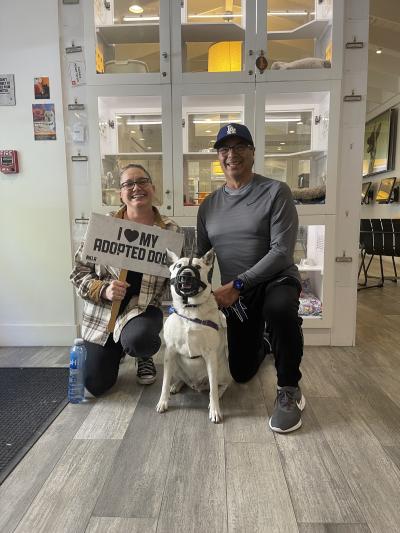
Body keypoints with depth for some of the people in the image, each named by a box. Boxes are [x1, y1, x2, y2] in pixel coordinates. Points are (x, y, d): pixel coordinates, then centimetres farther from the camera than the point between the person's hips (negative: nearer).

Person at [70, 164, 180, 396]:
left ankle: (145, 357, 6)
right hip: (102, 313, 2)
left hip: (144, 310, -1)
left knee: (138, 340, -36)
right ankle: (118, 350, 40)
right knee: (96, 386, 4)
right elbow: (79, 271, -2)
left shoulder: (170, 230, -3)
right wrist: (103, 290, -19)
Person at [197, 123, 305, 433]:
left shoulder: (275, 192, -10)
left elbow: (282, 251, -18)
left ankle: (289, 391, -15)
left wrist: (237, 284, -24)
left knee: (280, 309, -41)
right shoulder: (209, 205, 5)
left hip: (276, 280, -4)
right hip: (235, 293, 5)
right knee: (241, 374, 10)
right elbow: (199, 254, 9)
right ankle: (260, 345, 47)